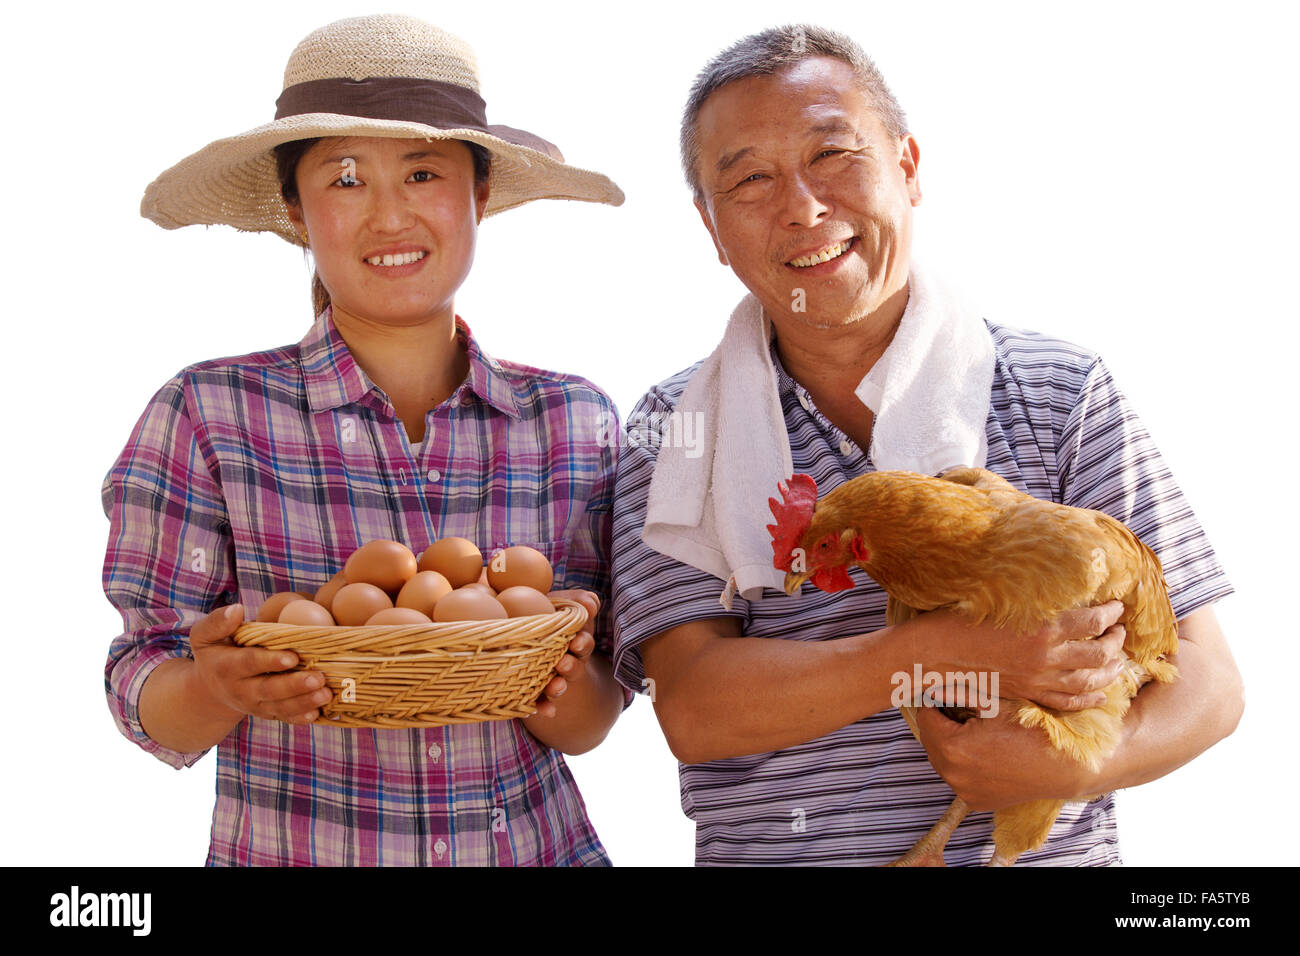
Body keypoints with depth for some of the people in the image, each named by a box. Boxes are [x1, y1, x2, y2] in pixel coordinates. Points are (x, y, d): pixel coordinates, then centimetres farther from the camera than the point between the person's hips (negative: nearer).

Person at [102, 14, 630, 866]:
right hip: (290, 853, -1)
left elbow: (590, 729, 0)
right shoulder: (207, 416, -11)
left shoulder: (574, 421, -4)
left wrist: (570, 688, -20)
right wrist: (222, 686, -26)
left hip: (542, 846, 2)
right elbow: (147, 708, -7)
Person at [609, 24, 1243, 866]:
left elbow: (1203, 677, -4)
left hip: (1043, 850, 1)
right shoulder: (671, 433, -3)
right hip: (763, 851, 0)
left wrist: (1070, 766, -24)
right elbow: (691, 708, -13)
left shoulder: (1060, 392, -4)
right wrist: (947, 649, -23)